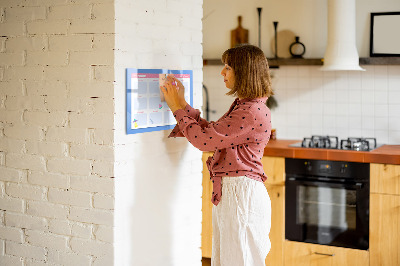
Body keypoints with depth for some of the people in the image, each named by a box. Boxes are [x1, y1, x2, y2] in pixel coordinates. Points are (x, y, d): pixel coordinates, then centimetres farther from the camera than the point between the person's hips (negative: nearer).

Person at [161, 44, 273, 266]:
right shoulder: (242, 106, 14)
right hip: (228, 192, 10)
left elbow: (204, 139, -19)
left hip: (242, 193, -10)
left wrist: (178, 108, -7)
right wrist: (182, 104, 14)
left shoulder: (253, 112, -20)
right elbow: (210, 132, 16)